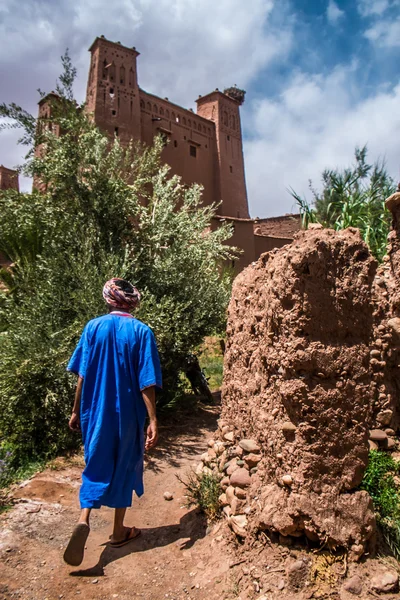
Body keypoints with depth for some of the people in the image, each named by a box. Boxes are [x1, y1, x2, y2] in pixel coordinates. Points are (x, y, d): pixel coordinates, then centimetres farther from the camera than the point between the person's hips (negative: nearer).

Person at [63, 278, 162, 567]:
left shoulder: (93, 327, -4)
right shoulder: (141, 331, -11)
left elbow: (82, 374, -1)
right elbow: (146, 382, -14)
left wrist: (76, 411, 9)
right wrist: (153, 421, -10)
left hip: (96, 412, 2)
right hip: (128, 413, -1)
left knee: (97, 465, 18)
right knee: (124, 466, 16)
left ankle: (84, 519, -2)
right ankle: (119, 531, 30)